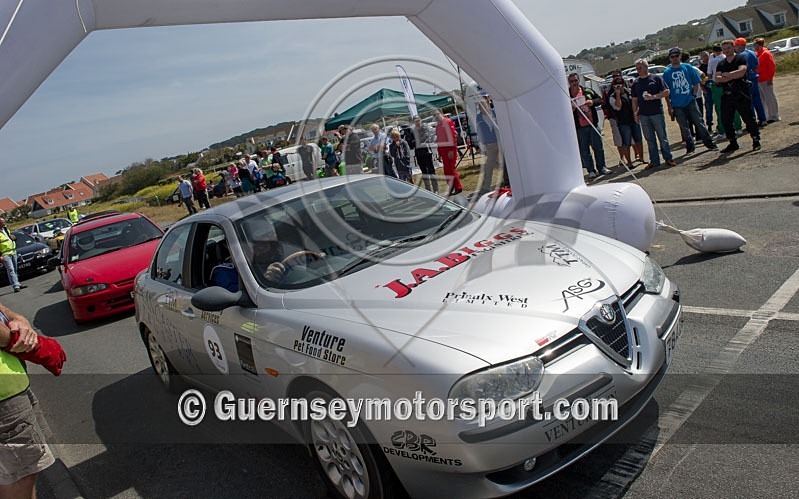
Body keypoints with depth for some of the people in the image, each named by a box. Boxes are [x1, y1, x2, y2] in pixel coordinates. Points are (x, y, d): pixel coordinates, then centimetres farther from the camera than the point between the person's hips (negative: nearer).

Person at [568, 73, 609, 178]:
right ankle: (591, 170, 13)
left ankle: (601, 167, 22)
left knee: (598, 147, 9)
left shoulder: (588, 91, 9)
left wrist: (592, 102, -8)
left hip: (592, 124, 3)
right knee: (584, 150, 3)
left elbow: (599, 100, 13)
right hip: (579, 128, -3)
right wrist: (570, 109, -21)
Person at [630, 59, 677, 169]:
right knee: (650, 139, 7)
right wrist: (635, 113, 9)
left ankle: (668, 158, 10)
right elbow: (634, 100, 15)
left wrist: (653, 96, -16)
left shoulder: (656, 78, 1)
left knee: (662, 137, 1)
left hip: (657, 113, -3)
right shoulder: (635, 83, 12)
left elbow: (666, 92, -3)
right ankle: (654, 161, 14)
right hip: (643, 115, 3)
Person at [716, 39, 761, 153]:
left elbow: (741, 71, -17)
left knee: (748, 117, -3)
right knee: (726, 120, 6)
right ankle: (733, 143, 17)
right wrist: (732, 77, -13)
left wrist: (726, 75, -8)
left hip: (741, 95, -5)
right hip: (726, 96, 5)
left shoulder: (740, 59, 0)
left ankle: (756, 140, 8)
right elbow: (717, 79, -1)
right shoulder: (721, 64, 14)